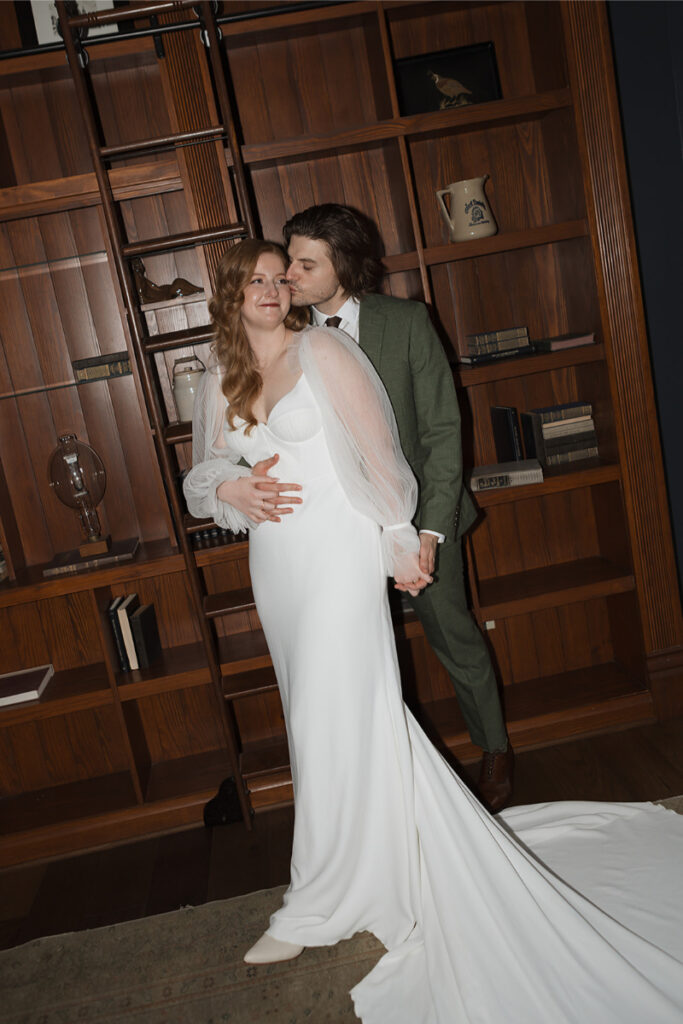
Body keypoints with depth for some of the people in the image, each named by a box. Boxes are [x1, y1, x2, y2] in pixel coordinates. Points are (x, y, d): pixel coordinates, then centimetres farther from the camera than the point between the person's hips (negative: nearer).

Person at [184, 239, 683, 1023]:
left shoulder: (322, 350, -4)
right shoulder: (220, 382, 11)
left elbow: (377, 448, -7)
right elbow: (202, 475, 16)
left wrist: (400, 542, -7)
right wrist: (232, 490, -8)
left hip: (337, 552, -6)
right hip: (275, 564, 6)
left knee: (331, 718, -4)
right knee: (316, 715, 14)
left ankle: (316, 907, 12)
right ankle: (380, 866, 35)